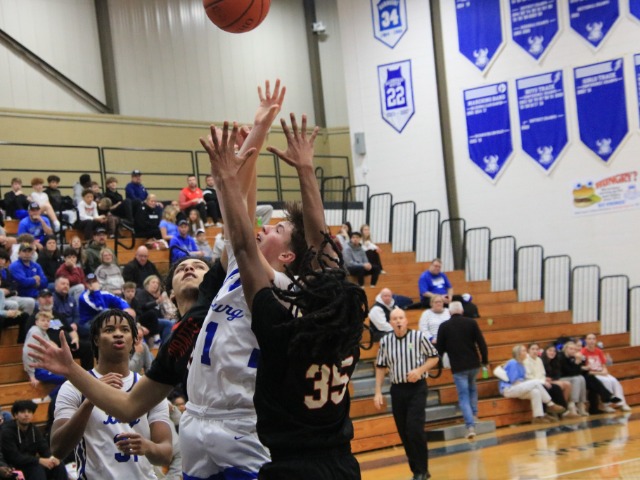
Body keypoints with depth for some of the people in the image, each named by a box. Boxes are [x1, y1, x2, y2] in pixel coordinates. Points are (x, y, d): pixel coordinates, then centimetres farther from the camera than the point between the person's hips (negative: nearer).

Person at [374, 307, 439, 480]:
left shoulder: (419, 337, -6)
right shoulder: (385, 341, 2)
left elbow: (434, 357, 2)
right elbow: (380, 367, 9)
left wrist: (420, 370, -14)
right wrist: (378, 392, 4)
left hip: (417, 388, -3)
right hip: (397, 389, 3)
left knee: (415, 429, -14)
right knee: (404, 433, 6)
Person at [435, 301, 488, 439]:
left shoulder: (444, 326, -3)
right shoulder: (471, 323, -1)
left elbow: (440, 348, 1)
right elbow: (482, 343, -3)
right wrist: (485, 360, 6)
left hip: (457, 367, -2)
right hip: (473, 364, 2)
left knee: (464, 396, -1)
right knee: (472, 388, 30)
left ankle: (471, 426, -13)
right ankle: (474, 414, 28)